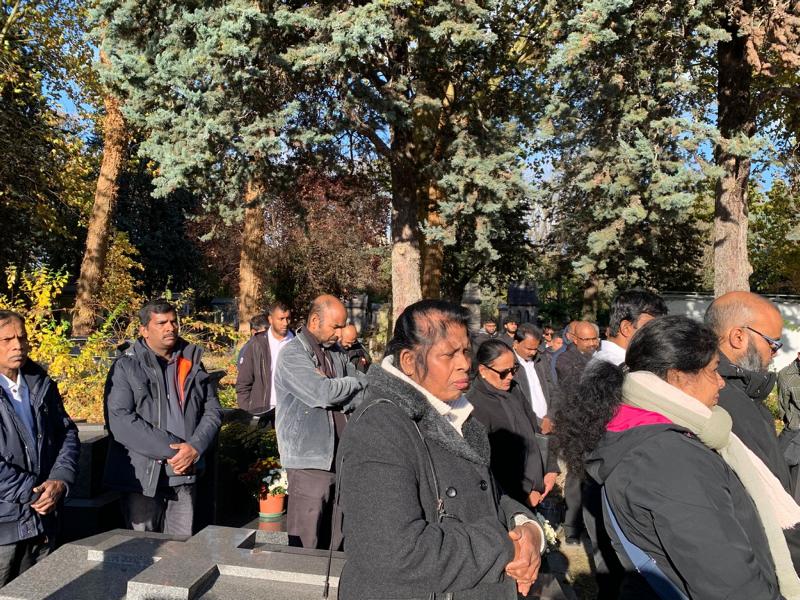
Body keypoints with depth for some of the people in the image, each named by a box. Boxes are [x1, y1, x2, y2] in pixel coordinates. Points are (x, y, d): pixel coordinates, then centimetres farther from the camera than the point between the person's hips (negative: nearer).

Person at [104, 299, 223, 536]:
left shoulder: (192, 363, 11)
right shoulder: (126, 367, -3)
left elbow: (213, 410, 10)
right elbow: (119, 419, -14)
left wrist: (195, 447, -8)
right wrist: (170, 450, -16)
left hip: (185, 475, 4)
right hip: (142, 477, -3)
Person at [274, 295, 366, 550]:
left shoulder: (337, 354, 13)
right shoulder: (292, 354, -7)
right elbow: (324, 393, -18)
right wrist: (354, 383, -1)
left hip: (339, 459, 6)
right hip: (310, 460, -6)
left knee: (335, 542, 13)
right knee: (305, 545, 0)